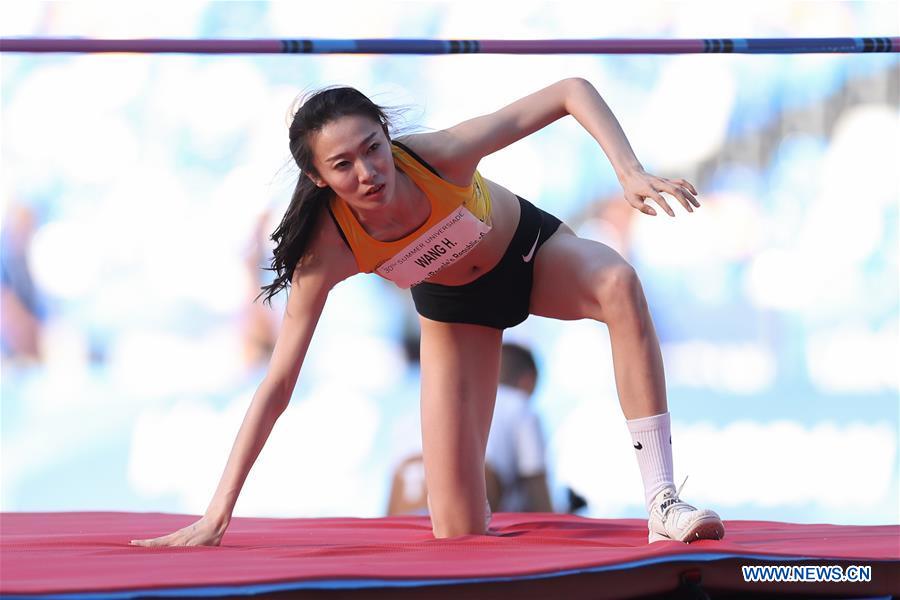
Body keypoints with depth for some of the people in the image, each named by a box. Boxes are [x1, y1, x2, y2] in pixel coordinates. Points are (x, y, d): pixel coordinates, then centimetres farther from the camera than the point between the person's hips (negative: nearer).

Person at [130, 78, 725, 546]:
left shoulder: (440, 156, -37)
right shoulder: (328, 250, -33)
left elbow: (573, 92, -32)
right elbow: (277, 384, -30)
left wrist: (632, 172, -46)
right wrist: (218, 514, -33)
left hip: (531, 252, 0)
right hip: (455, 304, 0)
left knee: (618, 284, -38)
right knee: (460, 534, -11)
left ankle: (663, 501, -35)